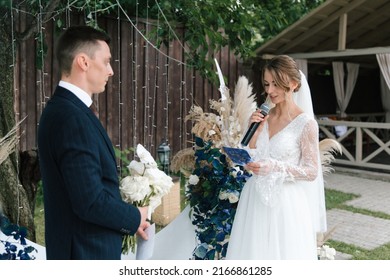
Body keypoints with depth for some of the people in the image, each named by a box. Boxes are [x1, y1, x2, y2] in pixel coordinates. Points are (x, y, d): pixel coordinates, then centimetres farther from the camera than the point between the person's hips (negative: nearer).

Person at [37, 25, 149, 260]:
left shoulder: (63, 109, 6)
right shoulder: (72, 117, -25)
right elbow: (91, 202, -28)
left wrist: (127, 218, 7)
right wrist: (134, 218, -11)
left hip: (84, 246, 9)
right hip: (87, 250, -9)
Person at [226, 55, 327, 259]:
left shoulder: (305, 123, -11)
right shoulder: (263, 116, 5)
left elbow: (312, 172, -11)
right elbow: (249, 160, 6)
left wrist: (275, 167, -23)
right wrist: (254, 130, -7)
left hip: (285, 203, -5)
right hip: (256, 199, 5)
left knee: (282, 253, 5)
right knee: (254, 252, 14)